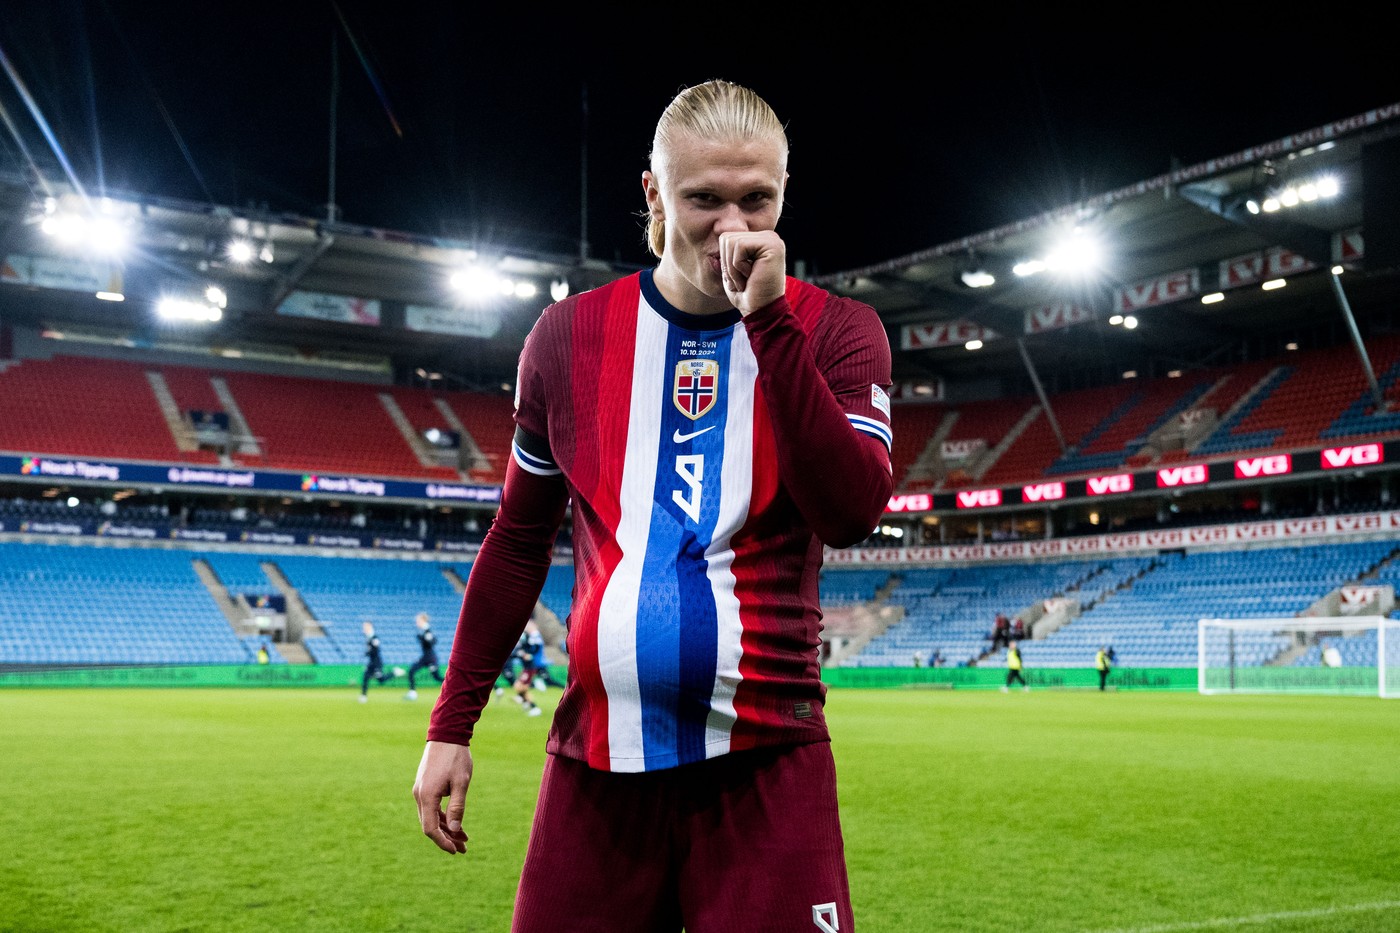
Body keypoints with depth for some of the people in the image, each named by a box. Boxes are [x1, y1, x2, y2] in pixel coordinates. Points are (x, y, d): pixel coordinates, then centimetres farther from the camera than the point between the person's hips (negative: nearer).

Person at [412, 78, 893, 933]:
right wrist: (452, 724, 10)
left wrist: (769, 320, -17)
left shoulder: (835, 330, 1)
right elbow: (519, 543, 12)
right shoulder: (568, 336, 6)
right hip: (598, 763, 2)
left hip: (767, 764, -1)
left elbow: (852, 515, -14)